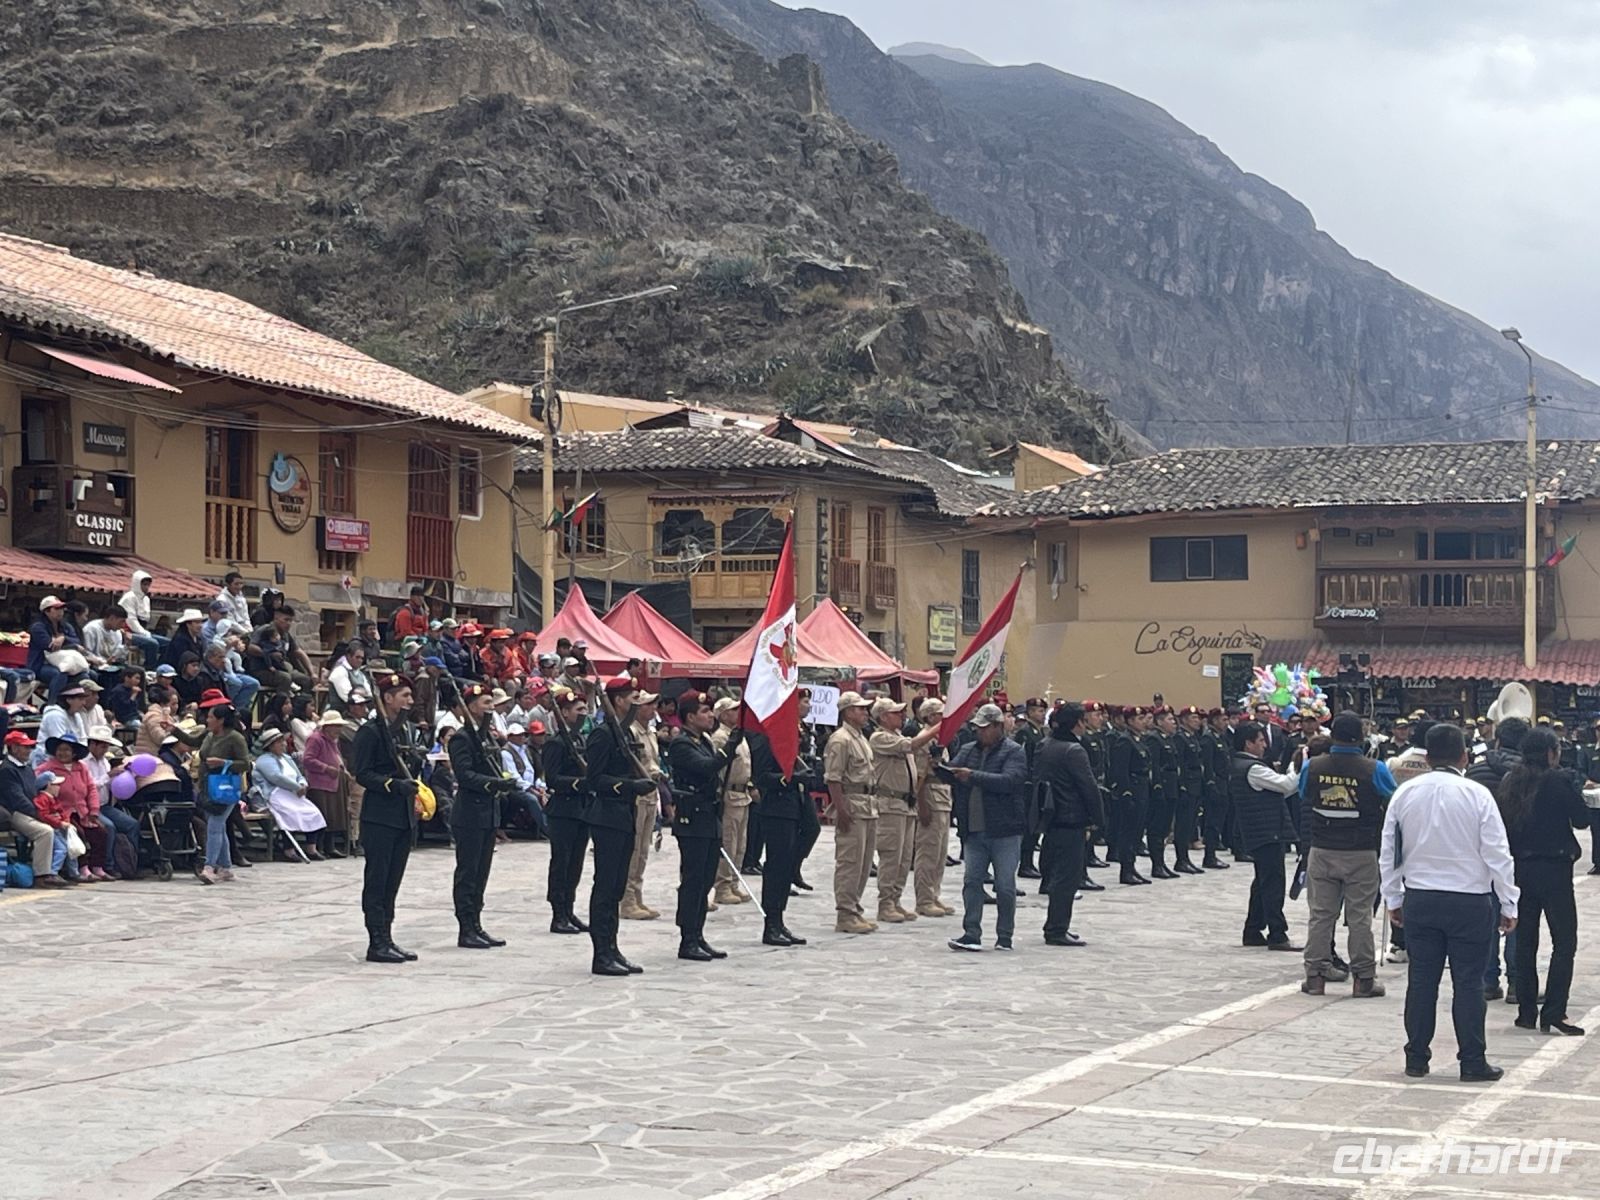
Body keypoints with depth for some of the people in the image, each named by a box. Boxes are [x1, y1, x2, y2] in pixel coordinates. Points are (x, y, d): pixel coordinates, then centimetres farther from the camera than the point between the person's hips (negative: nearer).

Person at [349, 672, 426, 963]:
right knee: (377, 882, -4)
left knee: (392, 882, 11)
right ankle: (377, 942, -2)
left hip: (405, 816, 8)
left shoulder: (410, 730, 15)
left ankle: (386, 939, 15)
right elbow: (361, 773, -13)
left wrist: (418, 758, -2)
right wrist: (393, 784, -23)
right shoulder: (370, 732, -9)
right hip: (379, 816, -8)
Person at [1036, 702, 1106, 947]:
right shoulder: (1074, 751, -15)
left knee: (1057, 874, 15)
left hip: (1051, 819, 9)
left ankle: (1055, 927, 20)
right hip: (1072, 821, -9)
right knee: (1068, 875, -4)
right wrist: (1097, 819, -6)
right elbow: (1089, 787, -15)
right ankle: (1057, 930, -3)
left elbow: (1037, 778, 15)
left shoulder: (1044, 747, 10)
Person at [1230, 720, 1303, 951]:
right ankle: (1277, 935, -8)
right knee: (1273, 883, -8)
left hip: (1257, 835, 10)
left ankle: (1253, 932, 20)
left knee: (1263, 883, 16)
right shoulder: (1252, 768, -18)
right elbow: (1287, 785, -17)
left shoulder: (1238, 767, 14)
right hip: (1268, 833, -10)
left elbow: (1277, 791, 19)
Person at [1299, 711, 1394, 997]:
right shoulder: (1374, 770, -12)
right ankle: (1363, 979, 8)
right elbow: (1393, 802, 4)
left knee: (1321, 915, 8)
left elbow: (1303, 799, 12)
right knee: (1360, 917, 4)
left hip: (1321, 852, 2)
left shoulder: (1312, 767, -5)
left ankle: (1315, 975, 11)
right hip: (1362, 854, -2)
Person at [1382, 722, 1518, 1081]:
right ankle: (1472, 1062, 5)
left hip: (1419, 900, 3)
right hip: (1469, 900, -3)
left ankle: (1416, 1058, 14)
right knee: (1469, 982, 2)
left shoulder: (1405, 793, 1)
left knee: (1421, 980, 9)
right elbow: (1497, 854, -8)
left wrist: (1393, 899, 16)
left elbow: (1388, 852, 6)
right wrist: (1508, 905, 0)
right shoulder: (1477, 795, -9)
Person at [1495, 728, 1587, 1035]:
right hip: (1553, 868, -6)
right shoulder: (1559, 781, -12)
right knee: (1564, 941, -1)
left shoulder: (1509, 782, 3)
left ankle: (1526, 1010, 14)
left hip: (1519, 868, 6)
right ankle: (1554, 1011, -9)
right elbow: (1582, 820, -6)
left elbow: (1502, 823, 6)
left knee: (1525, 941, 12)